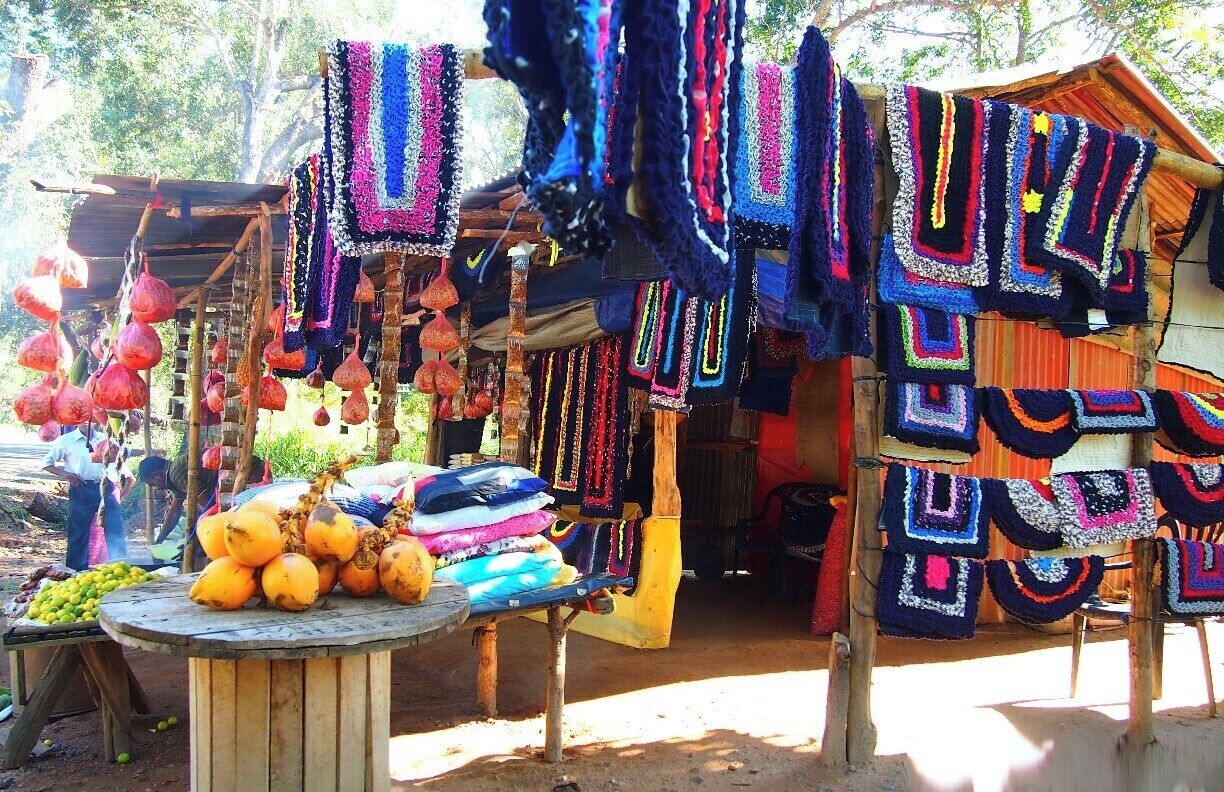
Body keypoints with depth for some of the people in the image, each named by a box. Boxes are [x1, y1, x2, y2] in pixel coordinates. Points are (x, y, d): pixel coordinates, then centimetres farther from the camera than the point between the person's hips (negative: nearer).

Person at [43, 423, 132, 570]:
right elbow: (46, 463, 8)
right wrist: (66, 475, -7)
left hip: (106, 488, 2)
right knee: (79, 533, 3)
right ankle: (78, 572, 12)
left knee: (115, 530, 0)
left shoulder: (104, 438, 12)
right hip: (81, 490, -2)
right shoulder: (66, 441, 5)